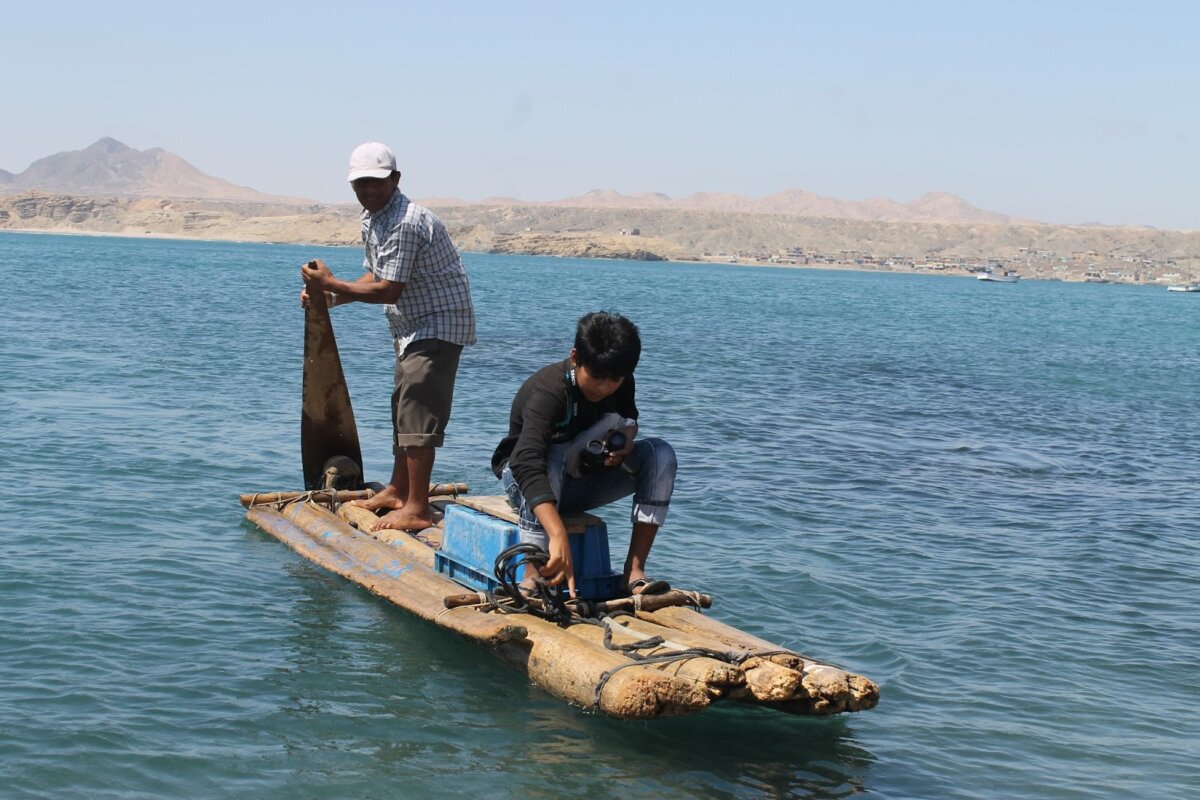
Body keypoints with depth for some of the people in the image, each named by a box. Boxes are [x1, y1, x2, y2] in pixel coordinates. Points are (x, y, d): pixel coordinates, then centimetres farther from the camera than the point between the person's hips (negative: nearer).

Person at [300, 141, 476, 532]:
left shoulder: (405, 223, -25)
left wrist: (332, 284, -19)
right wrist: (330, 296, -1)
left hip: (438, 324, -11)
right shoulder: (372, 220, 9)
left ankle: (417, 508, -14)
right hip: (413, 325, 11)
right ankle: (397, 491, 30)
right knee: (403, 407, 18)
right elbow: (376, 278, 14)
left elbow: (388, 291, -26)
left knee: (419, 409, -14)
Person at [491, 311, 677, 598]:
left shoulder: (620, 384, -10)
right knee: (551, 456, -40)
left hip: (581, 482, 6)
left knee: (660, 453, -16)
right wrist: (558, 537, -59)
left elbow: (629, 422, 13)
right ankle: (531, 580, -41)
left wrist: (625, 444, -15)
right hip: (524, 482, -6)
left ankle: (634, 571, -20)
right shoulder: (548, 392, -31)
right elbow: (528, 465, -46)